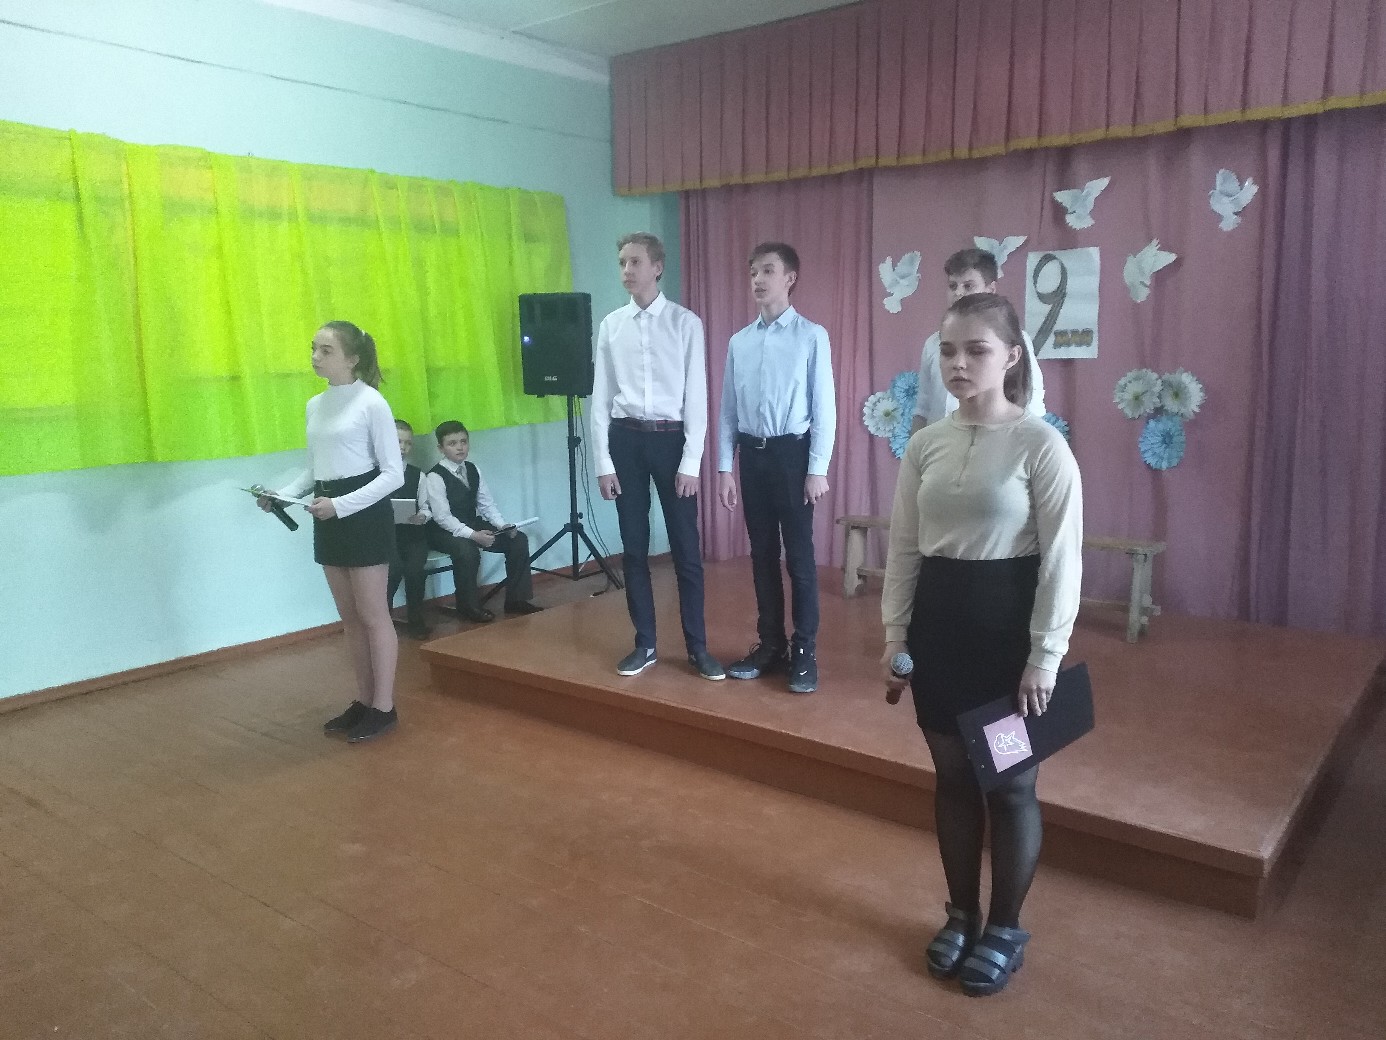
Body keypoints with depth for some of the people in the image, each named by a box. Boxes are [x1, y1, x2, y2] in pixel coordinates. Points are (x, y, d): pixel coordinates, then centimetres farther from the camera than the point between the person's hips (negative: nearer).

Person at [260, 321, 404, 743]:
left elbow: (393, 473, -14)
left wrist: (342, 504, -22)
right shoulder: (314, 406, 11)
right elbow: (314, 470, 16)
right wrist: (284, 494, -2)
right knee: (349, 617, 13)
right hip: (329, 518, 7)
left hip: (365, 514, -7)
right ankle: (364, 701, 24)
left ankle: (384, 707, 10)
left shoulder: (372, 403, -11)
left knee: (372, 615, 0)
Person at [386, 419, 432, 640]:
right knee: (394, 568, -27)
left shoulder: (417, 475, 10)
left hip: (413, 534, 2)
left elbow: (425, 508, 9)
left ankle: (415, 620, 0)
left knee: (415, 569, -23)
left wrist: (422, 516, -13)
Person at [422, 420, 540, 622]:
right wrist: (473, 535, -31)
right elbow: (442, 517, -21)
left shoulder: (472, 470, 6)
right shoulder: (435, 477, -15)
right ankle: (468, 605, -14)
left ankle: (515, 599, 3)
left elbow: (487, 504, 6)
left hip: (473, 524, 7)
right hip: (444, 530, -7)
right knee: (467, 550, -37)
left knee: (519, 539, -6)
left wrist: (503, 526, -11)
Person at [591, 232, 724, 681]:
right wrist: (603, 462, 1)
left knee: (685, 548, 4)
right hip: (625, 439, 3)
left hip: (670, 438, -2)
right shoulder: (611, 325, 5)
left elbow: (696, 396, -4)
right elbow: (600, 398, 5)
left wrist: (691, 462, -9)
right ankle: (644, 643, 23)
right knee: (634, 546, 10)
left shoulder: (686, 323, -3)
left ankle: (697, 647, 16)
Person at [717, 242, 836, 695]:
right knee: (762, 554, 11)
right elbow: (727, 410, 10)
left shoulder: (812, 336, -5)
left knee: (799, 556, 0)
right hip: (752, 454, 5)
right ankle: (770, 645, 23)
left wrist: (818, 468, -10)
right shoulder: (738, 342, 8)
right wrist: (724, 467, 6)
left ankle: (804, 652, 11)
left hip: (792, 452, -4)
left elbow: (824, 407, -6)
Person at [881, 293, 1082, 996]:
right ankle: (962, 914, 35)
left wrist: (1044, 656, -13)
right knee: (951, 775, 15)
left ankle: (1005, 928, 30)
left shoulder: (1040, 444, -11)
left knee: (1009, 782, 9)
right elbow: (904, 548, 8)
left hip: (1008, 620, -5)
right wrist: (895, 634, 5)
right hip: (938, 619, 5)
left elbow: (1062, 559, -11)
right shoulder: (924, 444, 4)